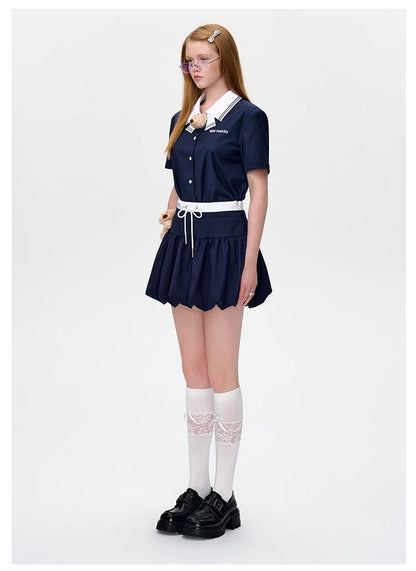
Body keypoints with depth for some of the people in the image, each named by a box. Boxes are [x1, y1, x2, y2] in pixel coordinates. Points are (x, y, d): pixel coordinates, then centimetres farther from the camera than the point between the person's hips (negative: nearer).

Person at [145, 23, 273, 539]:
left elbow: (258, 190, -8)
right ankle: (196, 489, 16)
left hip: (224, 243, -7)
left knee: (221, 372, -3)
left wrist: (249, 263, -14)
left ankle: (224, 496, 6)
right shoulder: (182, 120, 14)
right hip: (184, 244, 7)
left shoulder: (247, 117, -5)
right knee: (193, 371, 9)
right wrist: (169, 220, 7)